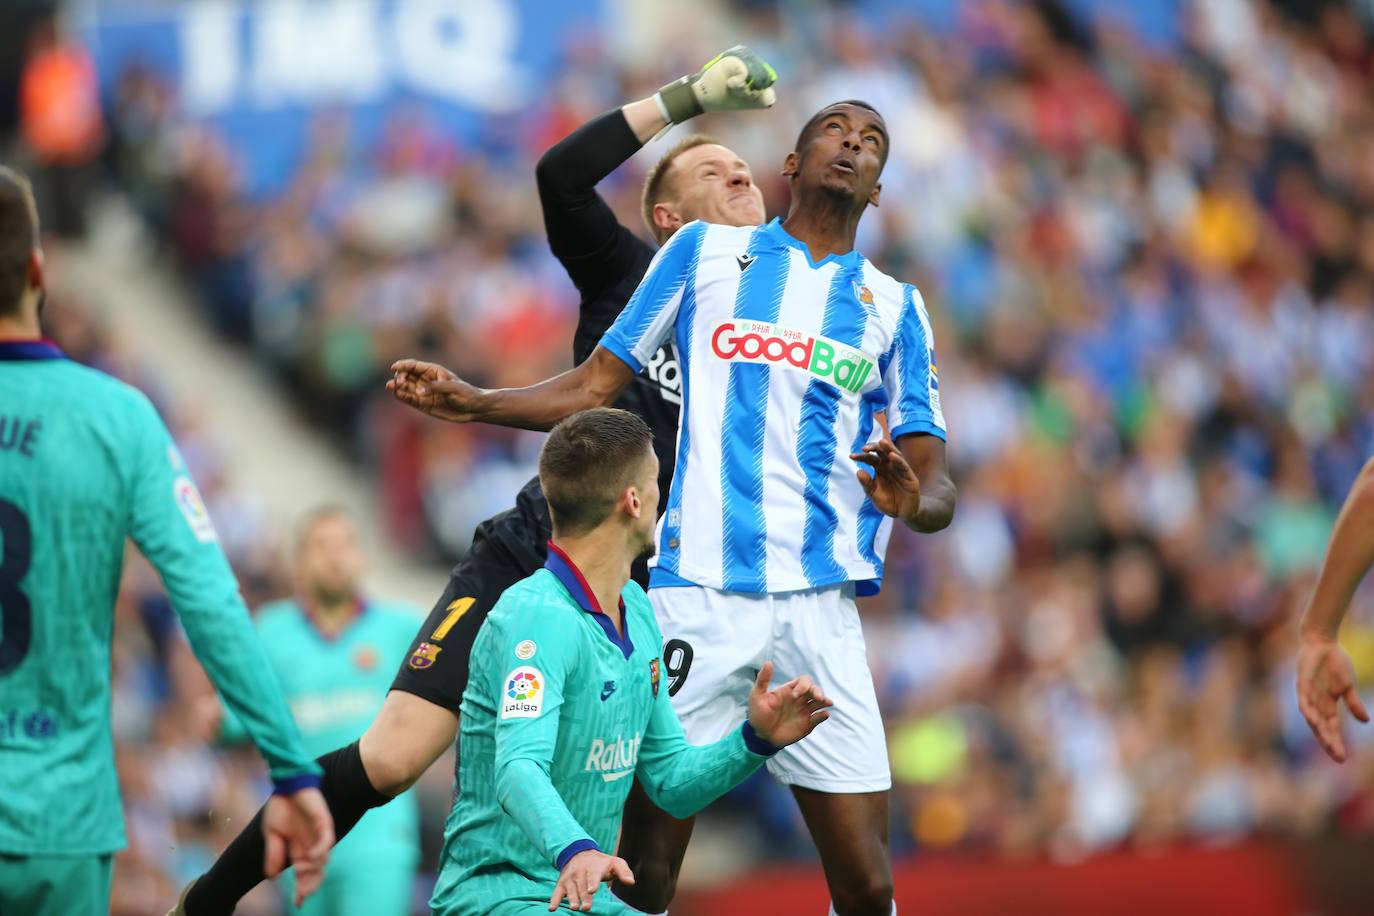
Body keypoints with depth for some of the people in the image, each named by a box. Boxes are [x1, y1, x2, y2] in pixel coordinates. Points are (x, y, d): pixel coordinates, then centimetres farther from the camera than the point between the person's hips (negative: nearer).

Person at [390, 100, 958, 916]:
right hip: (698, 595, -1)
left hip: (821, 606, 1)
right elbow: (596, 389, 17)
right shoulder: (706, 251, 14)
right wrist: (472, 403, 4)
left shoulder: (895, 306, 15)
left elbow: (936, 482, 8)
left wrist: (916, 498, -15)